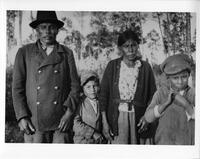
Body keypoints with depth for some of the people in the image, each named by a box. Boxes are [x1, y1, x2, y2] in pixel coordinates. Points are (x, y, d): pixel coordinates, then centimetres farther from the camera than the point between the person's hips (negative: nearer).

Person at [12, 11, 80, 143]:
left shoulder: (67, 53, 9)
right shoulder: (24, 53, 7)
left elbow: (75, 86, 8)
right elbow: (17, 87, 5)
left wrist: (69, 111, -5)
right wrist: (22, 117, -5)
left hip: (61, 122, 1)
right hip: (34, 123, 0)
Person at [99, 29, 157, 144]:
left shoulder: (145, 67, 4)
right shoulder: (113, 66, 3)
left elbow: (153, 95, 7)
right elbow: (103, 94, 3)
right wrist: (104, 122, -3)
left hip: (138, 118, 1)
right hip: (116, 117, -1)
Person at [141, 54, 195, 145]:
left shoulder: (193, 95, -6)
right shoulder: (161, 93, -2)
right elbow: (148, 117, -7)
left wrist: (186, 104, -26)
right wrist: (166, 103, -19)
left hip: (188, 143, -1)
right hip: (164, 142, 1)